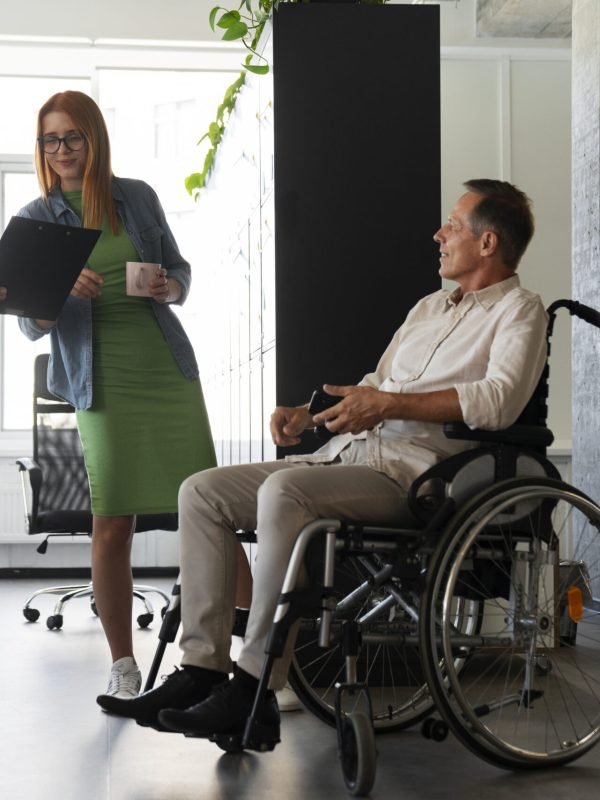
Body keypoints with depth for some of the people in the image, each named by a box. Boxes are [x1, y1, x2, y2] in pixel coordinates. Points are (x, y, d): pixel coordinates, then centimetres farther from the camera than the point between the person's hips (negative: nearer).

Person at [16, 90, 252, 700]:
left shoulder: (137, 197, 9)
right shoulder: (36, 220, 6)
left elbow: (179, 269, 19)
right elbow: (30, 324, 3)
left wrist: (170, 287, -5)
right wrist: (62, 292, -19)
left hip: (169, 370, 1)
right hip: (103, 384, -1)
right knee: (112, 523, -4)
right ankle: (123, 664, 10)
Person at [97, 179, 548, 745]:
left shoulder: (517, 310, 1)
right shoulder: (429, 307, 28)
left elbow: (500, 400, -18)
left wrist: (390, 405, -22)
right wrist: (308, 415, 12)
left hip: (410, 471, -9)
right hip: (348, 454, 9)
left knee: (284, 491, -35)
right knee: (202, 491, -5)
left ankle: (254, 690, -31)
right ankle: (201, 670, -8)